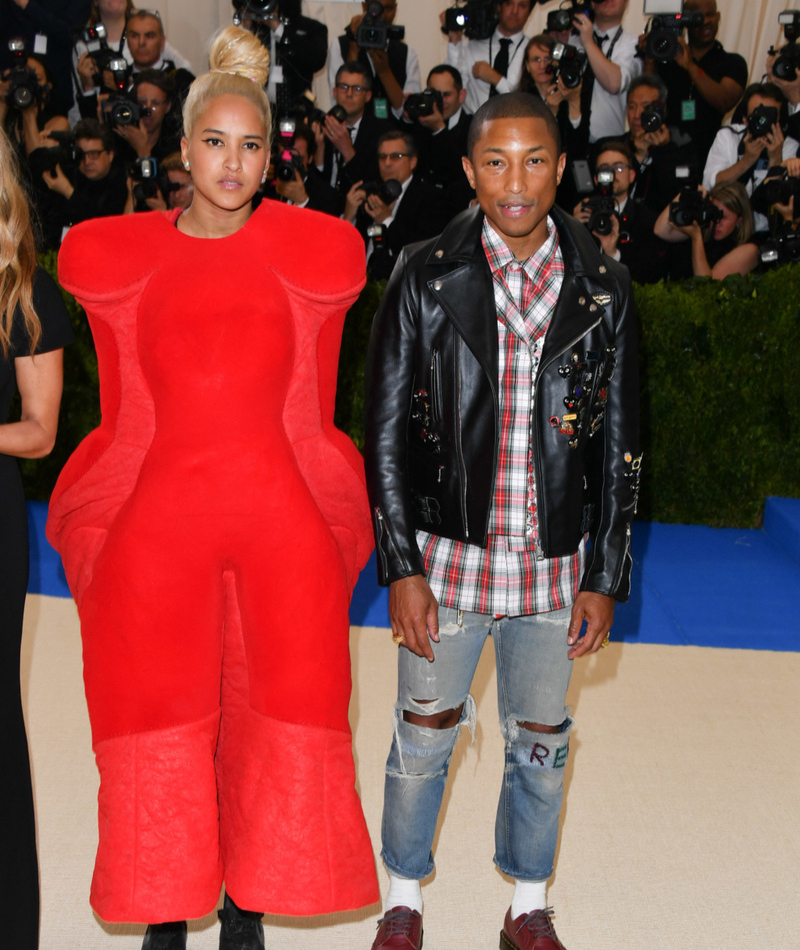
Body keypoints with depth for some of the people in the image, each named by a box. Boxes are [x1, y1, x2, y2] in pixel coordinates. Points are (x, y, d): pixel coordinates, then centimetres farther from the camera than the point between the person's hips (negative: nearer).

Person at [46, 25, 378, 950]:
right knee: (156, 719, 6)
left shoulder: (312, 254, 3)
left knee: (279, 720, 4)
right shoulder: (119, 257, 4)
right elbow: (124, 415, 11)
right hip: (154, 520, 1)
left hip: (280, 516, 0)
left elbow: (310, 409, 9)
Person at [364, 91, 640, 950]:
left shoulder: (602, 289, -1)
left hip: (555, 559, 2)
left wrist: (606, 578, 1)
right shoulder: (425, 279, -6)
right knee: (425, 733, 12)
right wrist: (401, 568, -8)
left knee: (540, 742, 15)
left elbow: (618, 446, 3)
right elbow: (387, 435, -4)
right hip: (450, 553, -1)